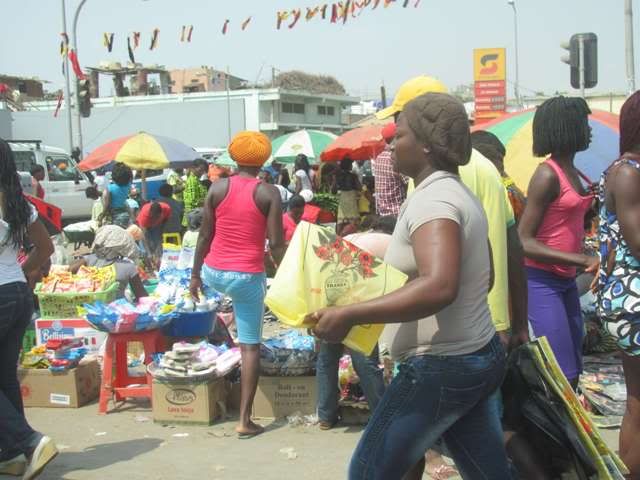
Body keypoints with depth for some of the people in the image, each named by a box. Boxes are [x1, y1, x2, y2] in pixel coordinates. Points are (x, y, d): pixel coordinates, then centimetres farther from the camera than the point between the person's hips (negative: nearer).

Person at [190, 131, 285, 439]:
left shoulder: (217, 188, 0)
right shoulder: (269, 193, -5)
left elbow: (204, 236, 3)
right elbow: (276, 244, -8)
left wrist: (195, 275, 13)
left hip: (214, 273, 3)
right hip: (248, 277, -3)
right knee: (251, 346, 5)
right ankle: (245, 420, 6)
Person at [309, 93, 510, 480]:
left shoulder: (432, 199, -19)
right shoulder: (460, 194, 12)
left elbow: (439, 287, -36)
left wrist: (349, 315, -35)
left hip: (441, 367, -10)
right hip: (478, 357, 10)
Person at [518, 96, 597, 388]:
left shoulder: (572, 172, 13)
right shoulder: (548, 175, -14)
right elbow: (524, 242, -20)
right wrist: (581, 260, -23)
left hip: (566, 280, 9)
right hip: (541, 282, -9)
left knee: (572, 373, 12)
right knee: (561, 376, -11)